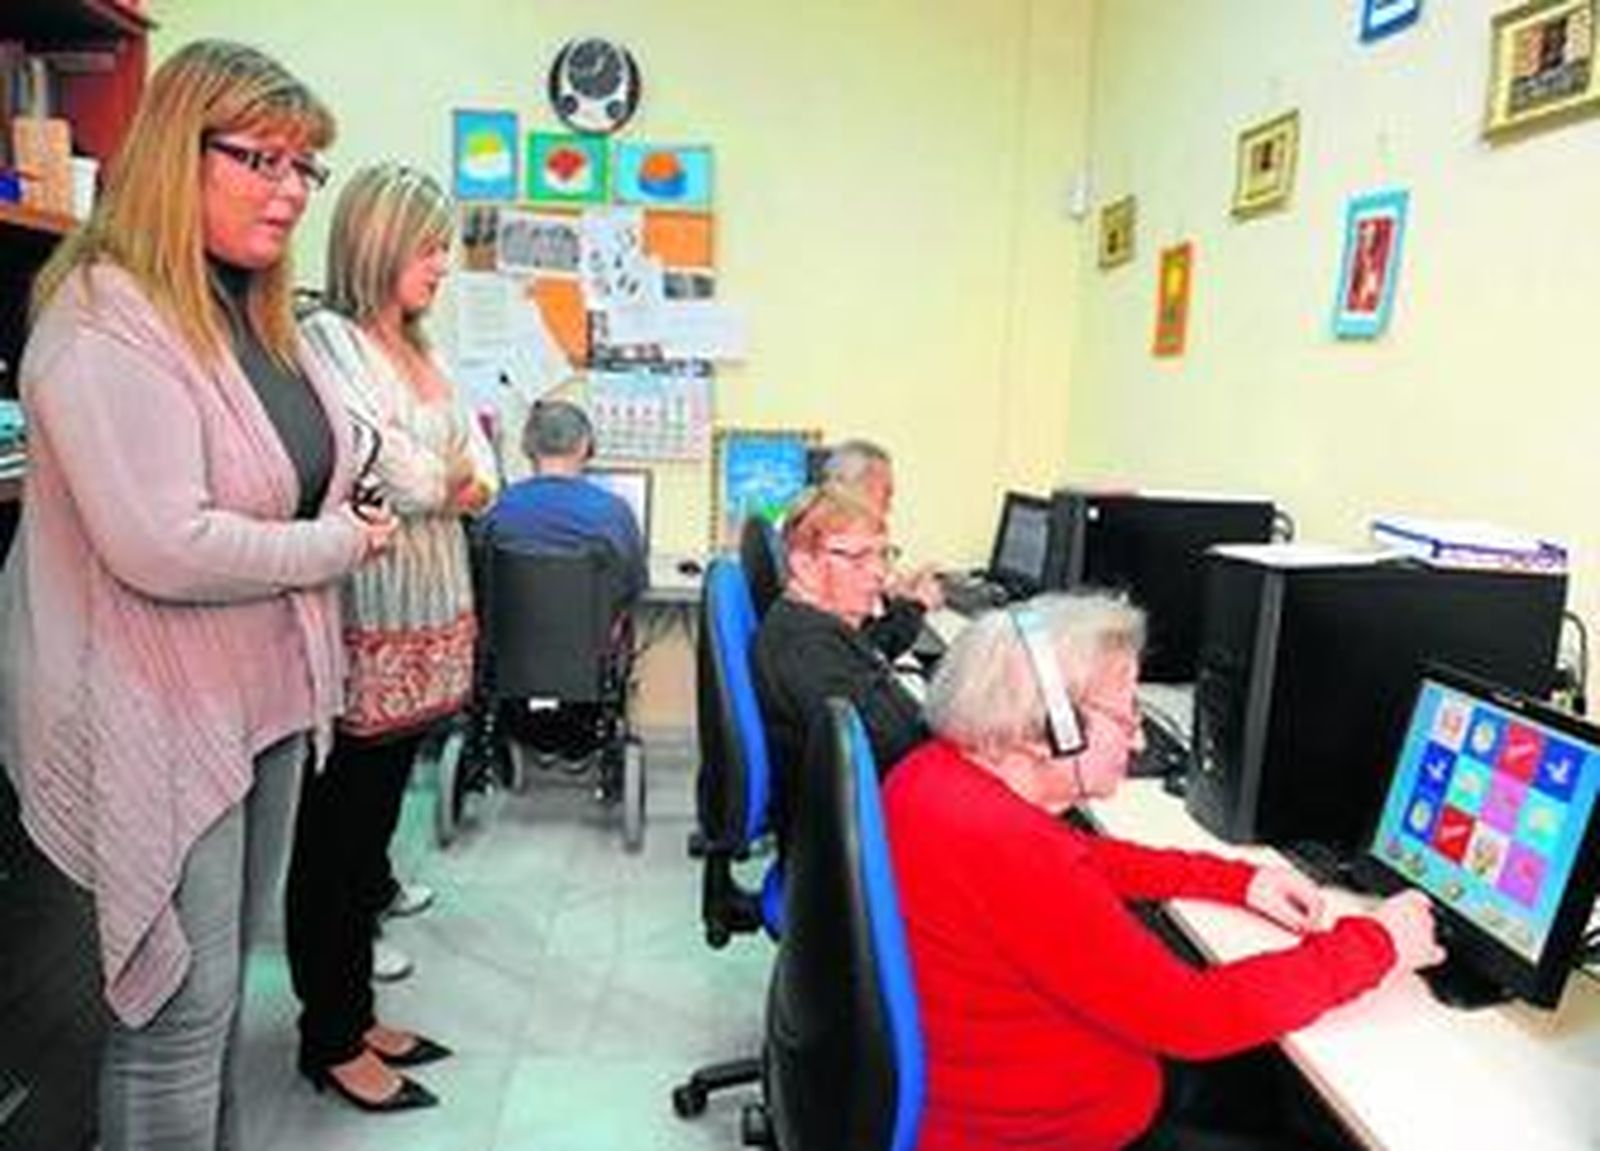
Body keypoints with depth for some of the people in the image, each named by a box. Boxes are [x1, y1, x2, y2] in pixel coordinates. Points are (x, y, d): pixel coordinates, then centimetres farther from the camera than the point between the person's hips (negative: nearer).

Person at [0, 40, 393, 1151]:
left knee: (226, 972, 21)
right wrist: (339, 545, -14)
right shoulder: (106, 323, -19)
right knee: (182, 1003, 4)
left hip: (270, 695, 9)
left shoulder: (257, 312, 10)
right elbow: (164, 549, -27)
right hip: (166, 721, -8)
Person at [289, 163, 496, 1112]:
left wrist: (440, 479, -9)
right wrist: (455, 475, -1)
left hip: (427, 624, 8)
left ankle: (355, 1010, 30)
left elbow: (482, 482, 10)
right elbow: (406, 481, -19)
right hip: (367, 628, -8)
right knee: (336, 840, 5)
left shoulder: (419, 350, 14)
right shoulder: (330, 339, -11)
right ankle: (330, 1042, 19)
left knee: (373, 829, 16)